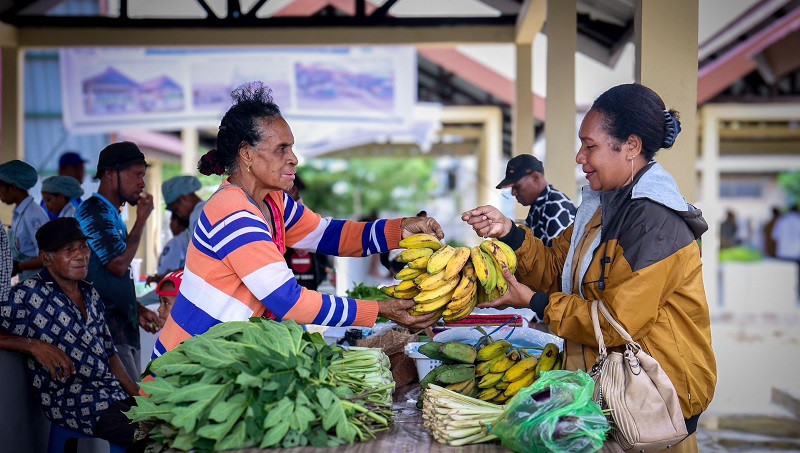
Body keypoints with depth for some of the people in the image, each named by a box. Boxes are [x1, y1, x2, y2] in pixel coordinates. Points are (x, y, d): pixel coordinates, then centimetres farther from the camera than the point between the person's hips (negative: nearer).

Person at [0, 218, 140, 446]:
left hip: (113, 392, 7)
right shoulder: (28, 296, -10)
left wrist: (138, 394, 8)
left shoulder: (90, 293, 13)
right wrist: (34, 345, -20)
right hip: (73, 401, -7)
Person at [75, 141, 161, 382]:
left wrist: (138, 309, 17)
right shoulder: (94, 212, -11)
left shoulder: (111, 215, 19)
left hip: (124, 326, 10)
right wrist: (141, 219, -9)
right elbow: (119, 264, -19)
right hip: (107, 326, -10)